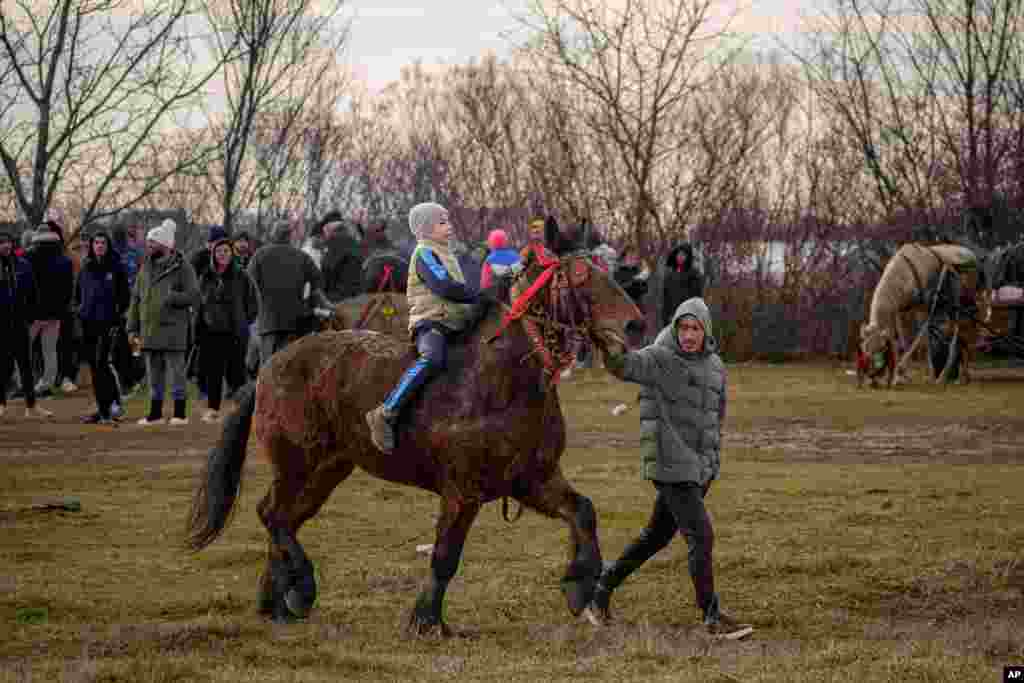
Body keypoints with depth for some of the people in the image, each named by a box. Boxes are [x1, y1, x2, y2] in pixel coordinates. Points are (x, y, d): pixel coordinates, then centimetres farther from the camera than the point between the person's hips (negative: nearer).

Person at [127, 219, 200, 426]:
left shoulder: (182, 267, -6)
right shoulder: (146, 267, 13)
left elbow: (194, 296, -11)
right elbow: (136, 299, 15)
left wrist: (170, 298, -21)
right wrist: (132, 328, 9)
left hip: (172, 330, -6)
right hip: (149, 330, 6)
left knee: (175, 372, -3)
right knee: (154, 375, 11)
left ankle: (180, 414, 4)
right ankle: (155, 414, 19)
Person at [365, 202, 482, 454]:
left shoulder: (444, 253, 25)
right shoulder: (425, 253, -5)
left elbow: (457, 288, 30)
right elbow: (445, 287, -18)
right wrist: (479, 296, -11)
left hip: (453, 324, 10)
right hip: (430, 322, -10)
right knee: (433, 358, -37)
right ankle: (385, 415, -42)